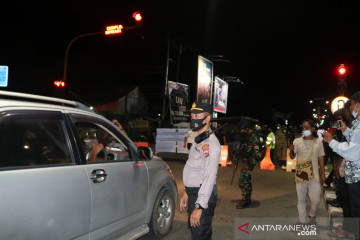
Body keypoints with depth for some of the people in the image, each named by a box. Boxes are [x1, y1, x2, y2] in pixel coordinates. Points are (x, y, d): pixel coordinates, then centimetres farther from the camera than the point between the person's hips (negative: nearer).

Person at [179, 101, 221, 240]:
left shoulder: (210, 144, -19)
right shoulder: (199, 140, 14)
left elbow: (210, 177, -24)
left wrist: (199, 207, -25)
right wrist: (186, 192, 20)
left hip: (203, 195, -10)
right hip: (193, 192, 10)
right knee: (194, 229, 21)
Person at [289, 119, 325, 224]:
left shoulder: (318, 142, 2)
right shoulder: (297, 141, 1)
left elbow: (321, 159, 7)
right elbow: (292, 157, -1)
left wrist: (323, 174, 5)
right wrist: (291, 150, -22)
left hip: (314, 176, 0)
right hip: (300, 175, 1)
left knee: (316, 200, -3)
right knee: (301, 200, 8)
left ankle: (312, 216, 27)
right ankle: (302, 222, 22)